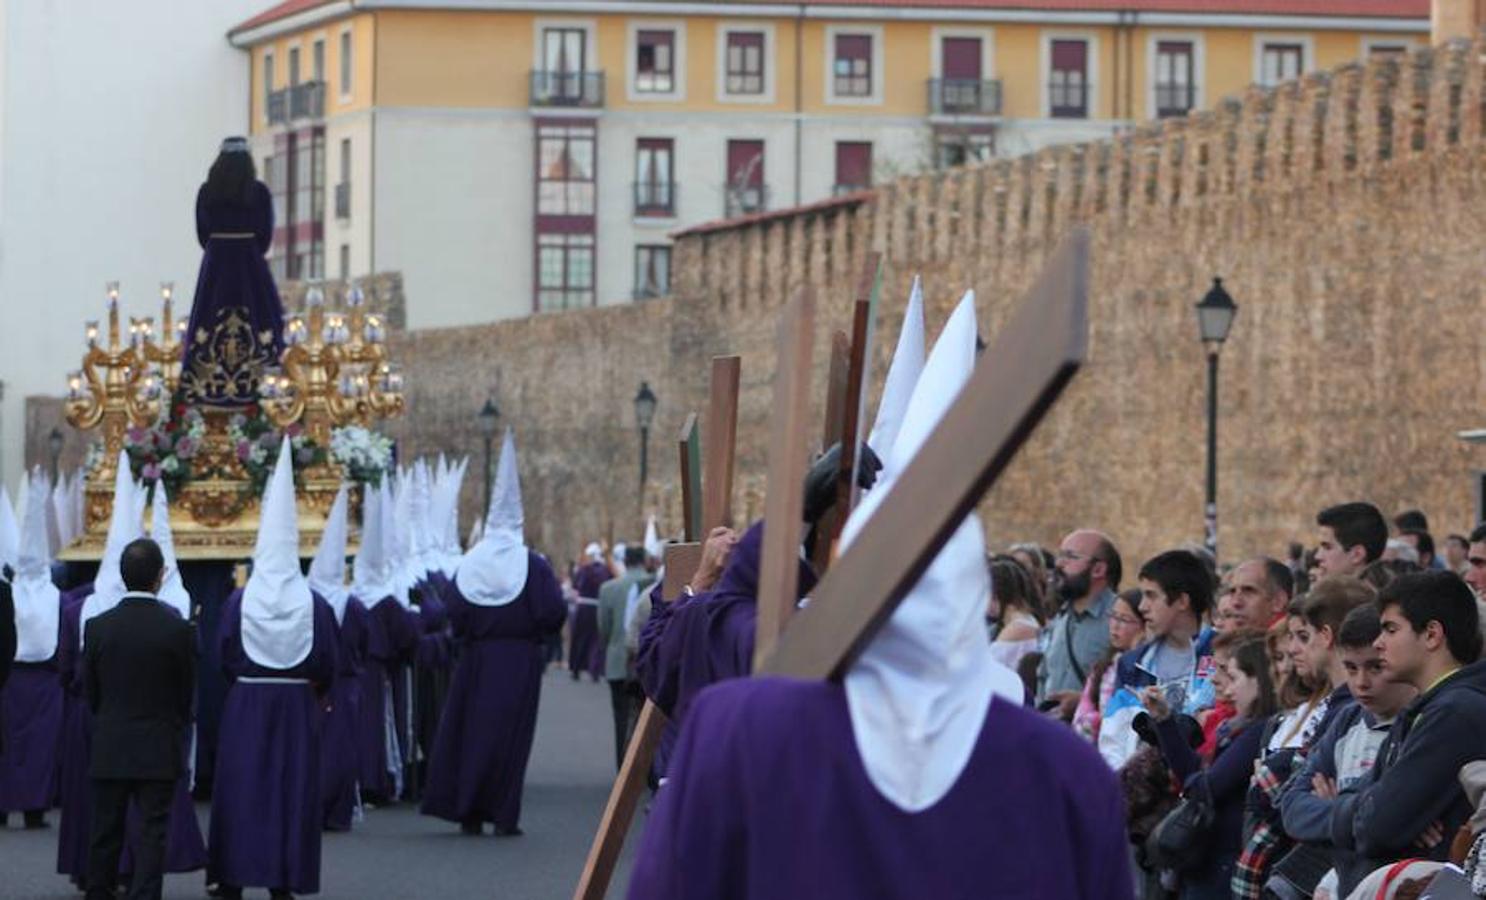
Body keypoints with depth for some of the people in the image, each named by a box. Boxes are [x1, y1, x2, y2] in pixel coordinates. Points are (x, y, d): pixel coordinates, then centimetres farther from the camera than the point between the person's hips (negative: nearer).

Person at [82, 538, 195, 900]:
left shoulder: (97, 627, -5)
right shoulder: (178, 630, -10)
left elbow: (91, 693, 4)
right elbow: (187, 695, 0)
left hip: (109, 748, 2)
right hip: (159, 751, -2)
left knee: (105, 834, 12)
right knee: (152, 834, 0)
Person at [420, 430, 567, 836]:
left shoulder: (470, 565, 1)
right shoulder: (533, 567, -6)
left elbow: (455, 614, -4)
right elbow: (553, 613, -11)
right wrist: (530, 628, 9)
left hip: (476, 659, 2)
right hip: (519, 661, -2)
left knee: (472, 732, 9)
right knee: (510, 736, 1)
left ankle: (468, 813, 8)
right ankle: (503, 814, -1)